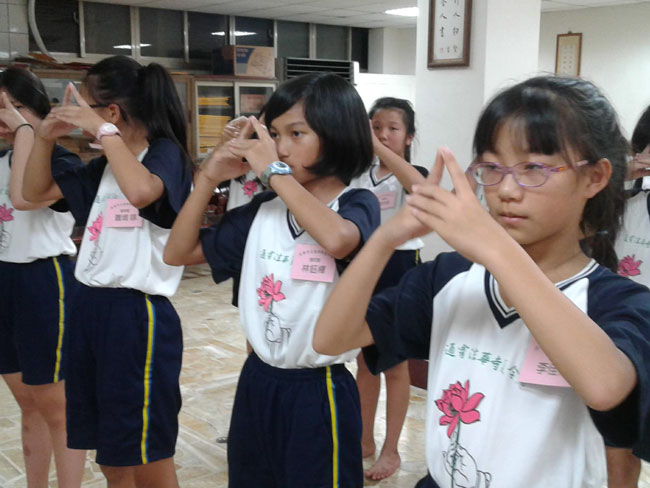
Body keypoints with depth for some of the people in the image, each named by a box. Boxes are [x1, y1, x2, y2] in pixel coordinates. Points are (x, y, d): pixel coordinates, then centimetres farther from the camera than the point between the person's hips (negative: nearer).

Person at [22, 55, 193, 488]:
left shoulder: (165, 151, -11)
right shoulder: (105, 165, 12)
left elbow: (141, 192, -34)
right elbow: (36, 192, 21)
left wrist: (102, 130, -23)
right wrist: (46, 137, 6)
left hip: (138, 316, -8)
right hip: (91, 309, 8)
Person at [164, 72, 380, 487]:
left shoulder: (357, 204, -11)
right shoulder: (263, 209, 3)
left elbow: (336, 240, -36)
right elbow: (178, 253, 8)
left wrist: (275, 172, -25)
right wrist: (210, 178, -4)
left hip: (319, 392, -5)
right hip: (256, 383, 6)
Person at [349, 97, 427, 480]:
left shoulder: (413, 173, -8)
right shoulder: (359, 175, 7)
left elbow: (419, 186, -33)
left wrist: (376, 146, -42)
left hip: (399, 268, -5)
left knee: (395, 364, 5)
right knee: (365, 359, 14)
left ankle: (391, 450, 18)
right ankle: (365, 439, 29)